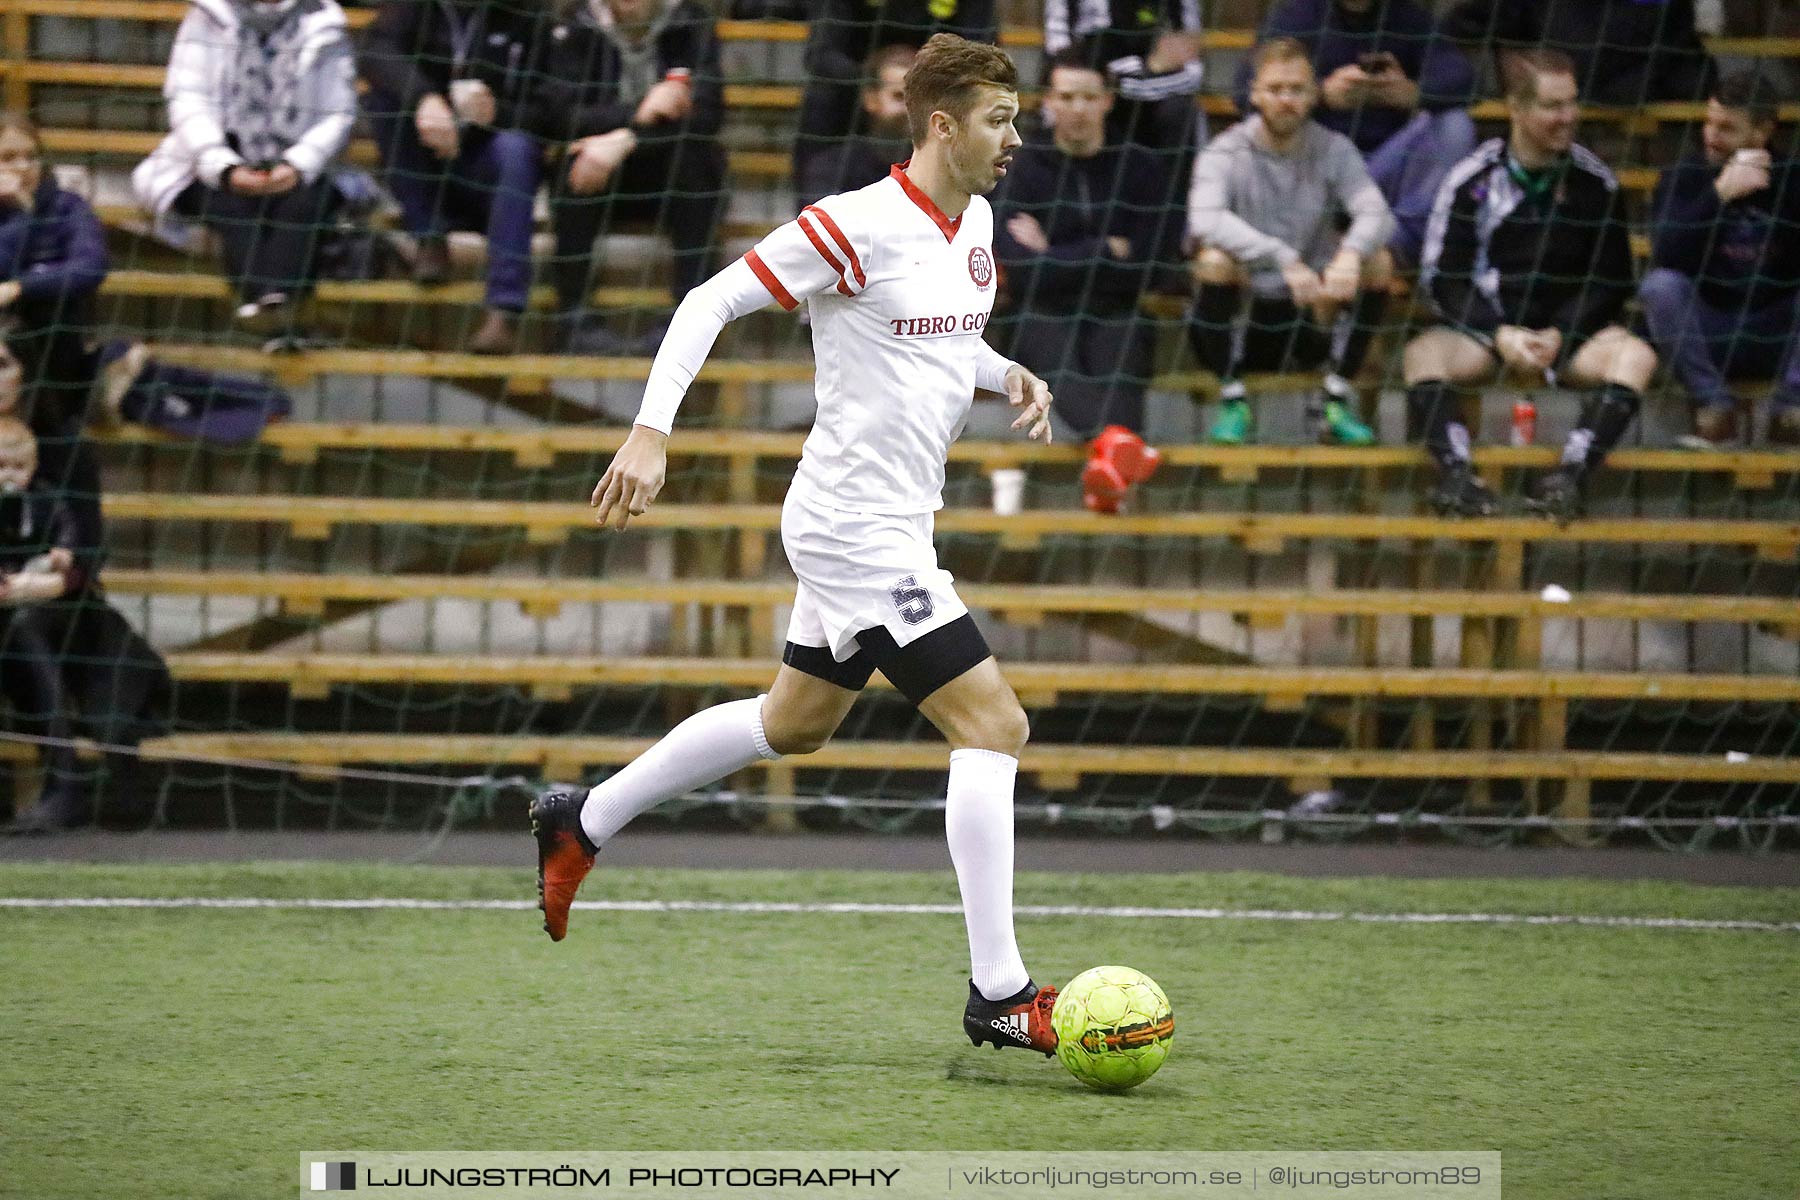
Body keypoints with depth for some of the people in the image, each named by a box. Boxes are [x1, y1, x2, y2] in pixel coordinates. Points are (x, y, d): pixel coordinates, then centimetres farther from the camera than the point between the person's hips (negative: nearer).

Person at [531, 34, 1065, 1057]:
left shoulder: (973, 223, 8)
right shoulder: (857, 227, -18)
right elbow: (711, 302, -13)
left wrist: (1011, 376, 5)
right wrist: (651, 432, -21)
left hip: (889, 529, 10)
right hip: (859, 531, -10)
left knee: (793, 725, 23)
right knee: (994, 725, -13)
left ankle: (581, 824, 38)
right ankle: (999, 993, -11)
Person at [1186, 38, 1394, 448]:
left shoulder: (1334, 150, 1)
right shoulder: (1225, 154, -7)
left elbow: (1377, 215, -16)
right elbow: (1205, 220, -28)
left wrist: (1350, 253, -40)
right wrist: (1285, 259, -39)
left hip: (1311, 321, 2)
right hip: (1242, 319, -2)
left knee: (1377, 260, -20)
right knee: (1215, 258, -30)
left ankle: (1335, 399, -10)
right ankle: (1232, 400, -17)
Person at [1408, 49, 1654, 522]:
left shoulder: (1595, 181, 3)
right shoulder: (1474, 178, 0)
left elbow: (1613, 282, 6)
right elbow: (1443, 277, -1)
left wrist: (1559, 335, -9)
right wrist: (1500, 336, -15)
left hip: (1568, 331, 1)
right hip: (1484, 325, -1)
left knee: (1636, 356, -29)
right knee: (1423, 353, -31)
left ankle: (1570, 475, -44)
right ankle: (1455, 472, -47)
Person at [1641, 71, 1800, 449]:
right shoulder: (1683, 178, -3)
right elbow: (1666, 260, -20)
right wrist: (1719, 195, -27)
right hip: (1706, 337, 0)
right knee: (1660, 286, -28)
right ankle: (1714, 409, -22)